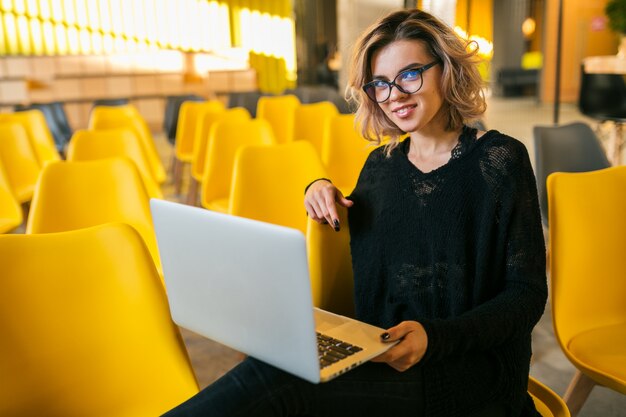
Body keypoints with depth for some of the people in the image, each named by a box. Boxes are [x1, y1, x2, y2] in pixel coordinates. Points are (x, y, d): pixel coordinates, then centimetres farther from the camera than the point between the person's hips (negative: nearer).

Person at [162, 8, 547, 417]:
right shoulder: (381, 163, 9)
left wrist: (434, 337, -23)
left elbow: (528, 294, -7)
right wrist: (322, 190, 5)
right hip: (384, 359, 4)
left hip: (468, 368, -4)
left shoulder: (499, 158, -6)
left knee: (274, 379, -29)